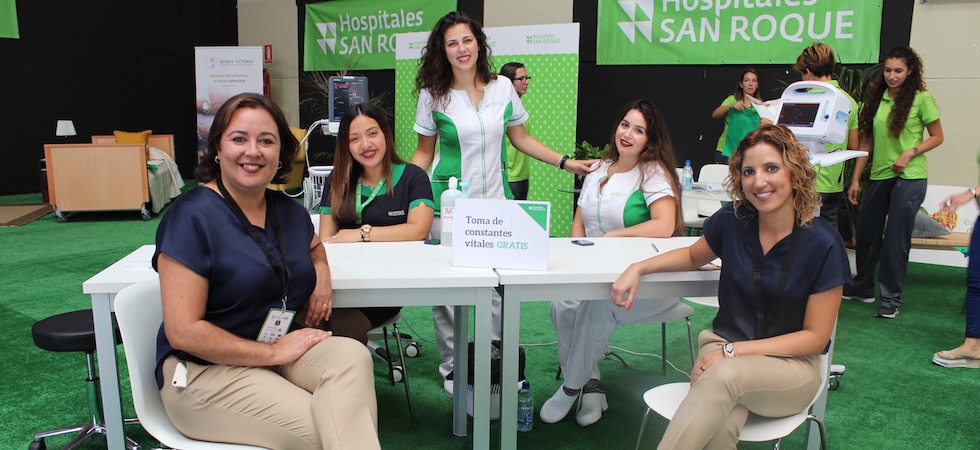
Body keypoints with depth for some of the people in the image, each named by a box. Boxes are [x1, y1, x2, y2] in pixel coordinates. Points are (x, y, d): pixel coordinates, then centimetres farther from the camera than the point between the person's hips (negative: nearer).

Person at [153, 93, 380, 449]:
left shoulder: (289, 210, 8)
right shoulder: (191, 216, -11)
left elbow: (313, 246, 34)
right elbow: (182, 332, -16)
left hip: (283, 350, 6)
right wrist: (274, 352, -16)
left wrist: (322, 273, 9)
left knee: (352, 355, -27)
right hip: (204, 370, -6)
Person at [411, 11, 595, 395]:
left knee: (498, 284, 1)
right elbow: (424, 152, 6)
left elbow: (520, 138, 13)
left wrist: (566, 162, 9)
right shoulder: (433, 94, -1)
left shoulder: (502, 88, 3)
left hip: (495, 201, 2)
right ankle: (452, 370, 19)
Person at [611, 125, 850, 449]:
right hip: (724, 349, 2)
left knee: (726, 374, -39)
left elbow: (815, 337, -7)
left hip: (791, 364, -2)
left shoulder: (823, 245, -11)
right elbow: (693, 256, 20)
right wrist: (638, 268, 2)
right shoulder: (732, 221, -3)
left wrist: (735, 350, -17)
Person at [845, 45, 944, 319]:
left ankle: (891, 299, 10)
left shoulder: (921, 98, -5)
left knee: (896, 238, -2)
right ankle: (863, 288, 29)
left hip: (910, 177, -5)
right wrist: (856, 178, 7)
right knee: (866, 232, 11)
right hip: (879, 176, 5)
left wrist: (910, 152, -16)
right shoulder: (876, 97, 7)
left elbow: (937, 137, 1)